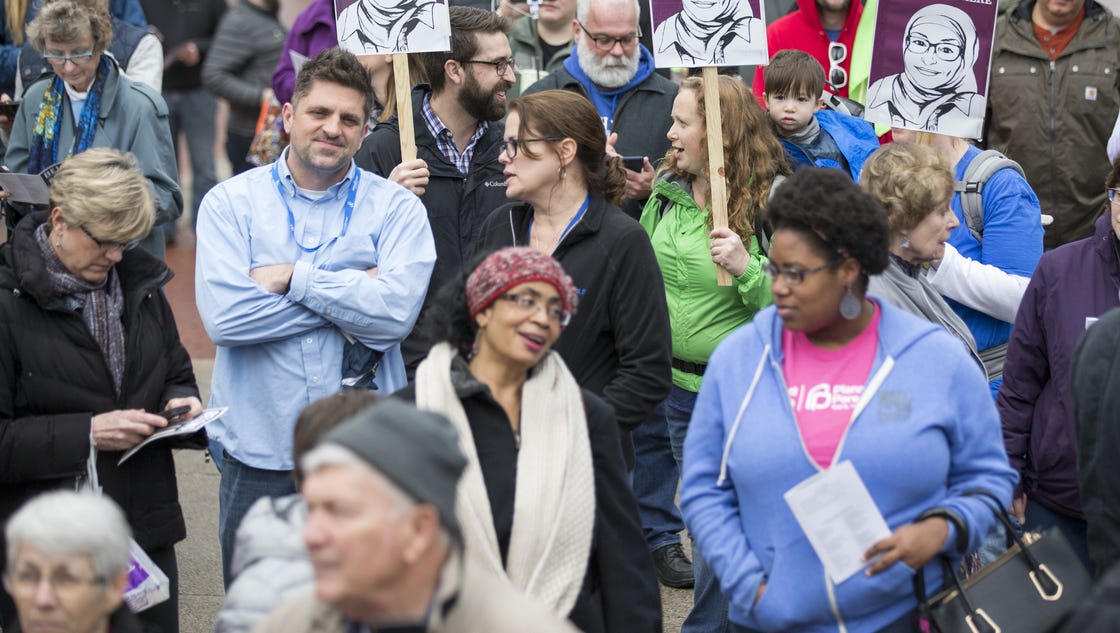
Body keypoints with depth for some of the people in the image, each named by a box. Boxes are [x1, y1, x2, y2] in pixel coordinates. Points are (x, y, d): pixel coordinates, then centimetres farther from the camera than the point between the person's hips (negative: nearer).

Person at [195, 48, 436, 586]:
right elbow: (224, 317, -13)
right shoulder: (231, 203, 2)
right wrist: (351, 295, -10)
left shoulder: (396, 209, 2)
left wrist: (293, 277, -12)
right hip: (257, 455, 0)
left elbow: (395, 312, -14)